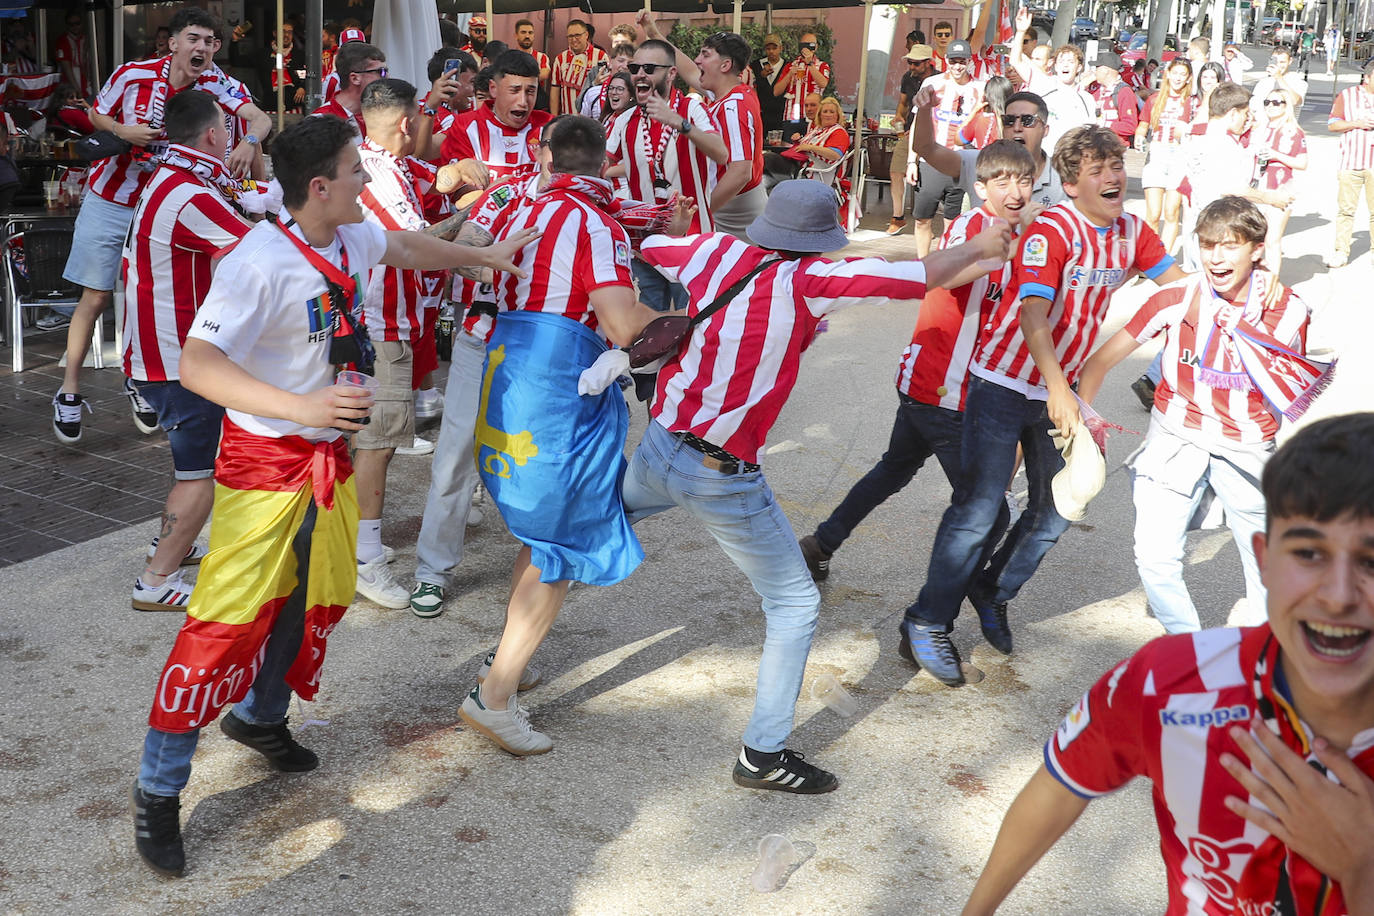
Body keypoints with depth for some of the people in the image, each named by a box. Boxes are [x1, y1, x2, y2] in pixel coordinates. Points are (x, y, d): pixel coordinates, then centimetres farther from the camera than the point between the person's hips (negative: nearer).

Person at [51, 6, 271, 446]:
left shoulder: (213, 82, -12)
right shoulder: (133, 75, -15)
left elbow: (260, 118, -25)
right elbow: (96, 114, 2)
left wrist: (249, 141, -47)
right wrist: (124, 131, -19)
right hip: (109, 199, -2)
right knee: (96, 297, -1)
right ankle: (69, 393, 9)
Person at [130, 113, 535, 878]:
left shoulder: (352, 237, 0)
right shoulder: (259, 263, -25)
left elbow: (407, 248, 23)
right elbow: (197, 365, -30)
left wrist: (486, 257, 31)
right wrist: (301, 406, -39)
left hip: (329, 456, 8)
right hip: (264, 463, -8)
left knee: (321, 595, 19)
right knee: (228, 620, -8)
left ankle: (259, 715, 43)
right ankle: (158, 791, 5)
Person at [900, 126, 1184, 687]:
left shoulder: (1131, 232, 2)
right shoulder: (1052, 231, -20)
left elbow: (1177, 283, 12)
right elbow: (1032, 311, -31)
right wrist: (1058, 387, -41)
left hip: (1062, 387, 7)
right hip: (1006, 383, -7)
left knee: (1056, 511, 12)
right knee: (979, 509, -8)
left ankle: (992, 591, 33)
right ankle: (927, 625, 3)